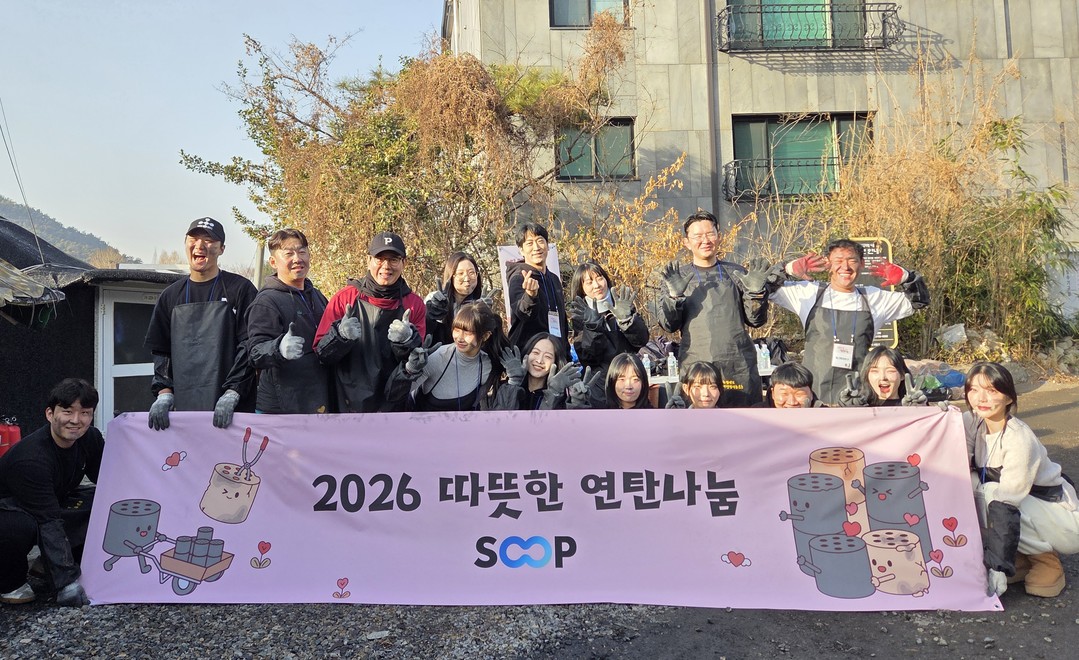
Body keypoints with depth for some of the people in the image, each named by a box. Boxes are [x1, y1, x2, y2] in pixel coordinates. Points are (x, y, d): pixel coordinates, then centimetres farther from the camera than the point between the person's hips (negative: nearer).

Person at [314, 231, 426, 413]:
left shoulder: (415, 304, 2)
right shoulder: (344, 298, -2)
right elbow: (321, 352, -2)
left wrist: (407, 340, -18)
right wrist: (340, 335, -22)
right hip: (350, 403, -1)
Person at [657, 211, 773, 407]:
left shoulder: (736, 273, 13)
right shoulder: (677, 277, 8)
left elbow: (756, 320, 10)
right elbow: (669, 325, 0)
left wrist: (756, 292, -7)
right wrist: (674, 295, -16)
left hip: (740, 367, 2)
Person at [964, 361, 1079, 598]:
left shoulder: (1020, 440, -28)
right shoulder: (972, 422, -9)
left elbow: (1006, 505, -33)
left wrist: (998, 567, -35)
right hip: (1027, 510, 7)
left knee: (991, 495, -29)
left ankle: (1046, 559, -5)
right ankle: (1021, 556, -1)